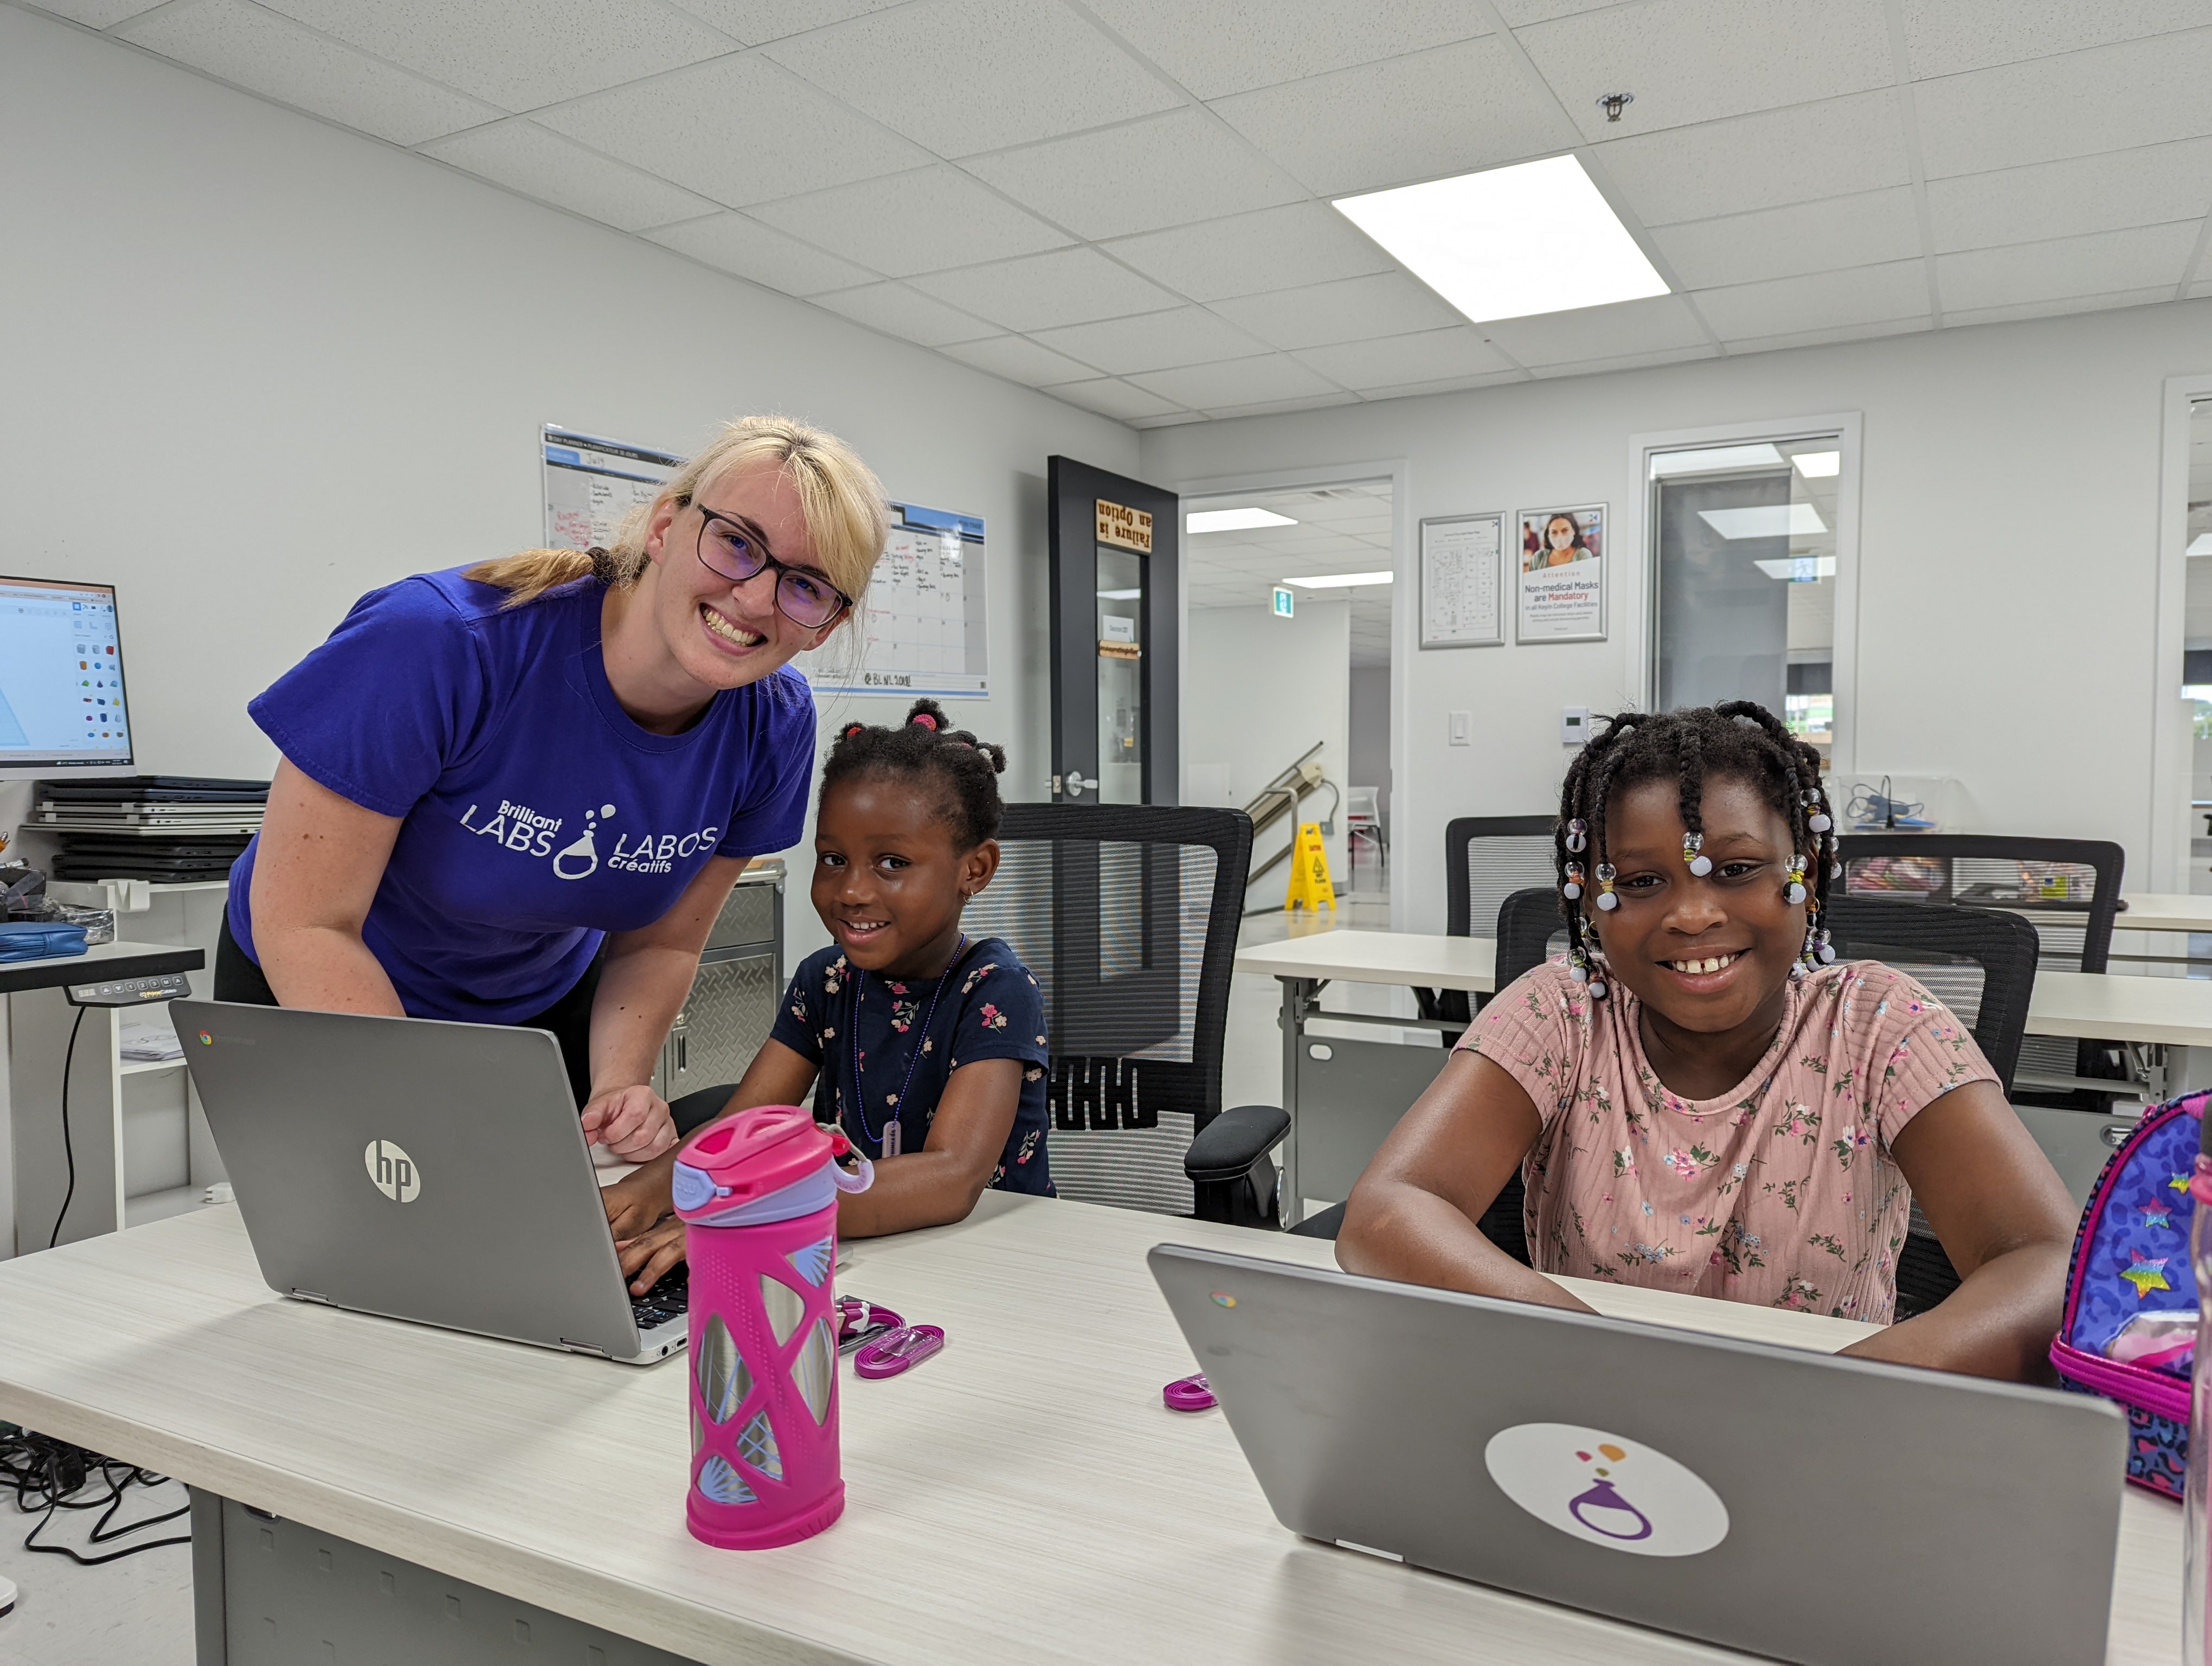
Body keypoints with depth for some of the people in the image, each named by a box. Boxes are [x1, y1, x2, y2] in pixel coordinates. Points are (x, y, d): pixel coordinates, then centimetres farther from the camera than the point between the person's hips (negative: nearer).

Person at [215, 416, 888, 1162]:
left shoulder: (772, 727, -21)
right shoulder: (438, 643, -36)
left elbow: (659, 945, -8)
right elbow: (304, 924, -30)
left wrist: (618, 1088, -26)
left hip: (543, 1008, 4)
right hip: (318, 998, -3)